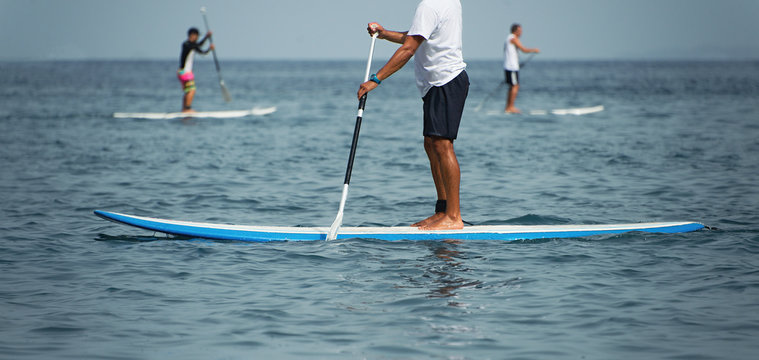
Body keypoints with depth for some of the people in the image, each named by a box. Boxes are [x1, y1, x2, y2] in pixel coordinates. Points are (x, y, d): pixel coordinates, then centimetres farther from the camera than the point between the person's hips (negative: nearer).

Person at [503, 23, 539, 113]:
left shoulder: (508, 38, 19)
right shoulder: (513, 38, -11)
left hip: (507, 66, 10)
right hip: (512, 67, -10)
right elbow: (523, 49, -16)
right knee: (515, 86, -7)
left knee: (512, 87, 13)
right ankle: (511, 107, -8)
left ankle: (508, 107, 13)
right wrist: (534, 50, -1)